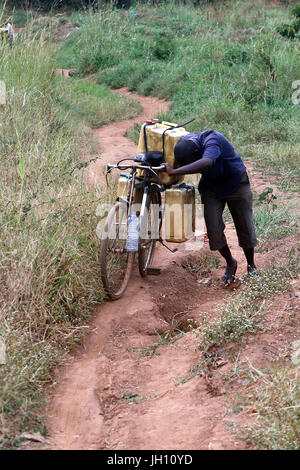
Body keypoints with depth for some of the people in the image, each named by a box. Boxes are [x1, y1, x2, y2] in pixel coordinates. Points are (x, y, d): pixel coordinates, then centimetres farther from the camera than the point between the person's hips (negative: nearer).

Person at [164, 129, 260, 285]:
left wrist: (174, 171, -60)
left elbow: (206, 163, -59)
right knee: (214, 230, -7)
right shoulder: (183, 144, -17)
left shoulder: (212, 142, -38)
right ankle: (230, 263, 18)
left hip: (235, 183, -4)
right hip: (211, 187, 4)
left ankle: (251, 265, 26)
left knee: (245, 227, 3)